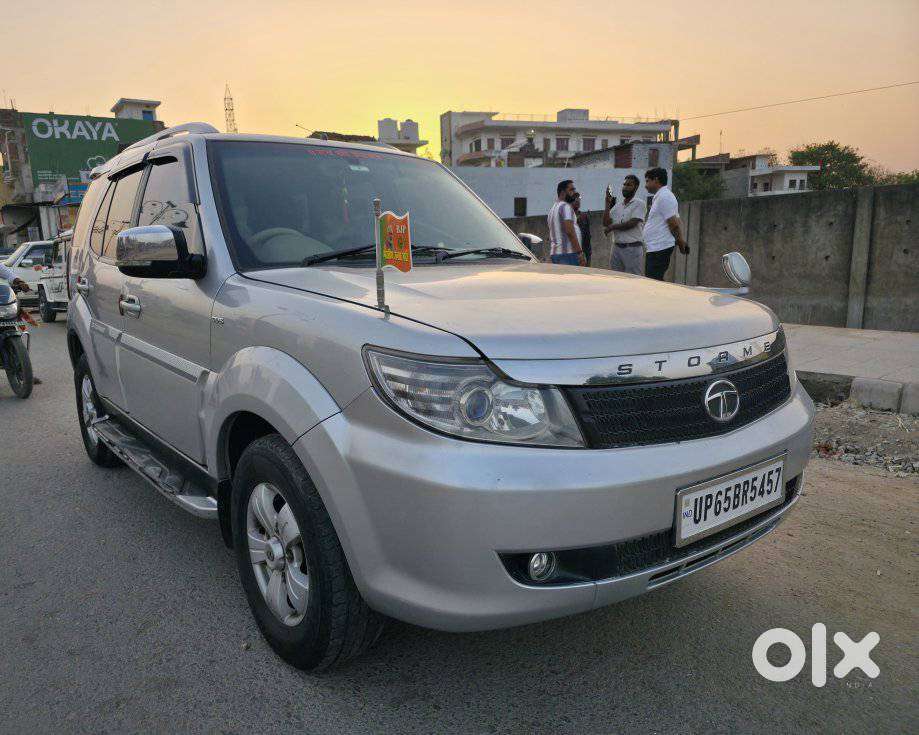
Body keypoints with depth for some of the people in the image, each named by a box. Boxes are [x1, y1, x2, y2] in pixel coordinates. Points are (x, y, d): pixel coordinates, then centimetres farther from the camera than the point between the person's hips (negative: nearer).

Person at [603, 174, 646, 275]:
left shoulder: (639, 204, -3)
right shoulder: (617, 205, 14)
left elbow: (632, 223, -14)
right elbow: (606, 223, 6)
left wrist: (612, 226, -5)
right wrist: (608, 203, 1)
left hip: (632, 248, -6)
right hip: (616, 247, 6)